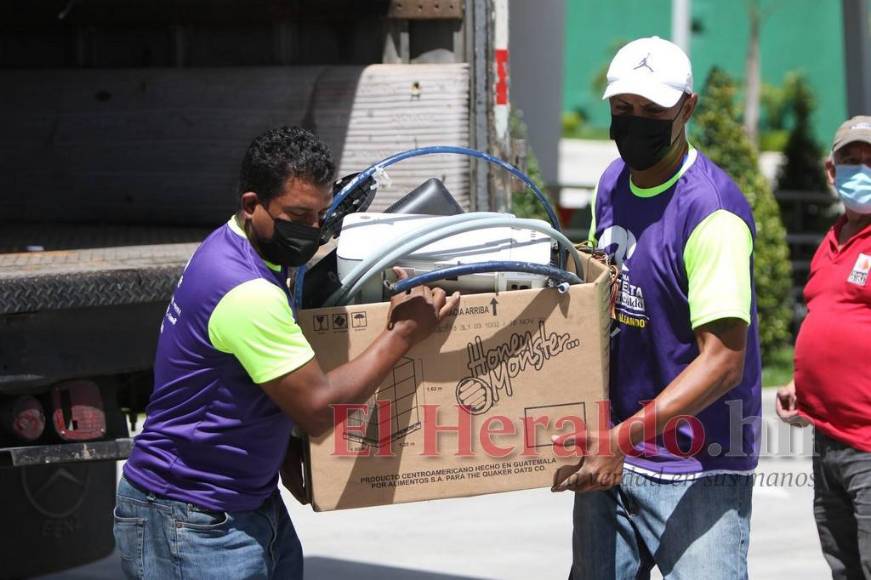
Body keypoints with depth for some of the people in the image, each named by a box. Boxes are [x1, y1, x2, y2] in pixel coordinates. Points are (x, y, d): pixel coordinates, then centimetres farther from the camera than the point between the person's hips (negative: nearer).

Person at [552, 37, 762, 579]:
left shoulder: (712, 210, -19)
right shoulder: (613, 181, 7)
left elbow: (723, 359, -24)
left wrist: (624, 437, -32)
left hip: (697, 468, -8)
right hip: (610, 456, 8)